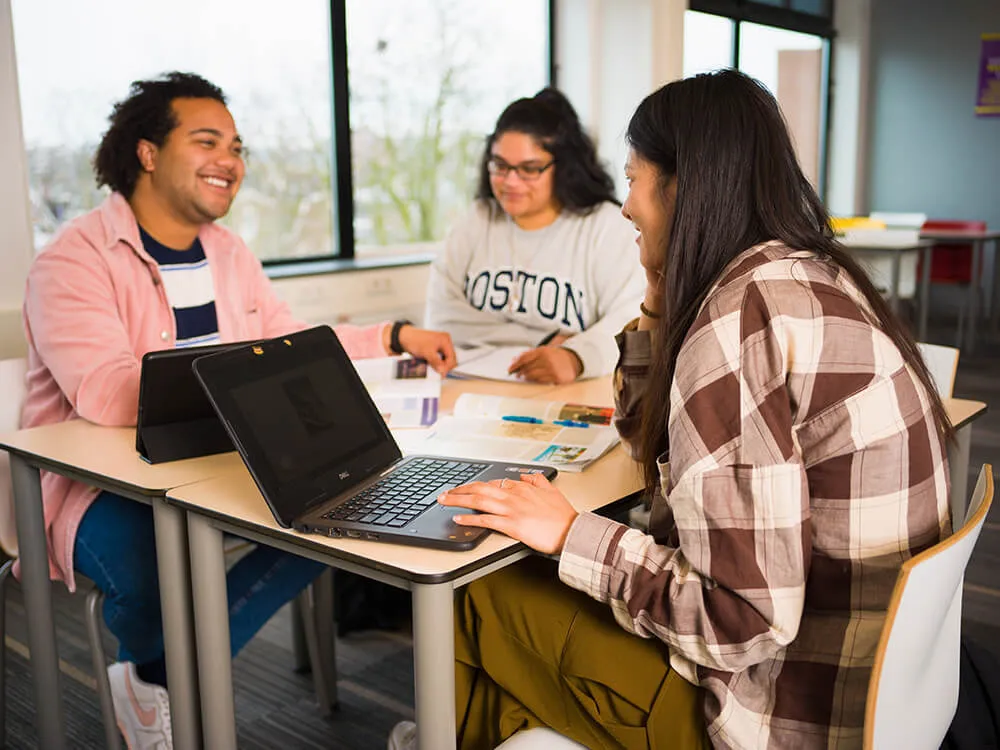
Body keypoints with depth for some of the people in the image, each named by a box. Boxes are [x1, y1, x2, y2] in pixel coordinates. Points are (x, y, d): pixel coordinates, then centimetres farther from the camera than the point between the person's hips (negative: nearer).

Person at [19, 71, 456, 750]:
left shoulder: (227, 251, 10)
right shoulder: (74, 262, -15)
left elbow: (289, 340, 20)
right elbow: (108, 395, -30)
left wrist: (395, 336, 10)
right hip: (100, 485, -7)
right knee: (153, 578, -38)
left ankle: (161, 677, -3)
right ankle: (156, 676, 3)